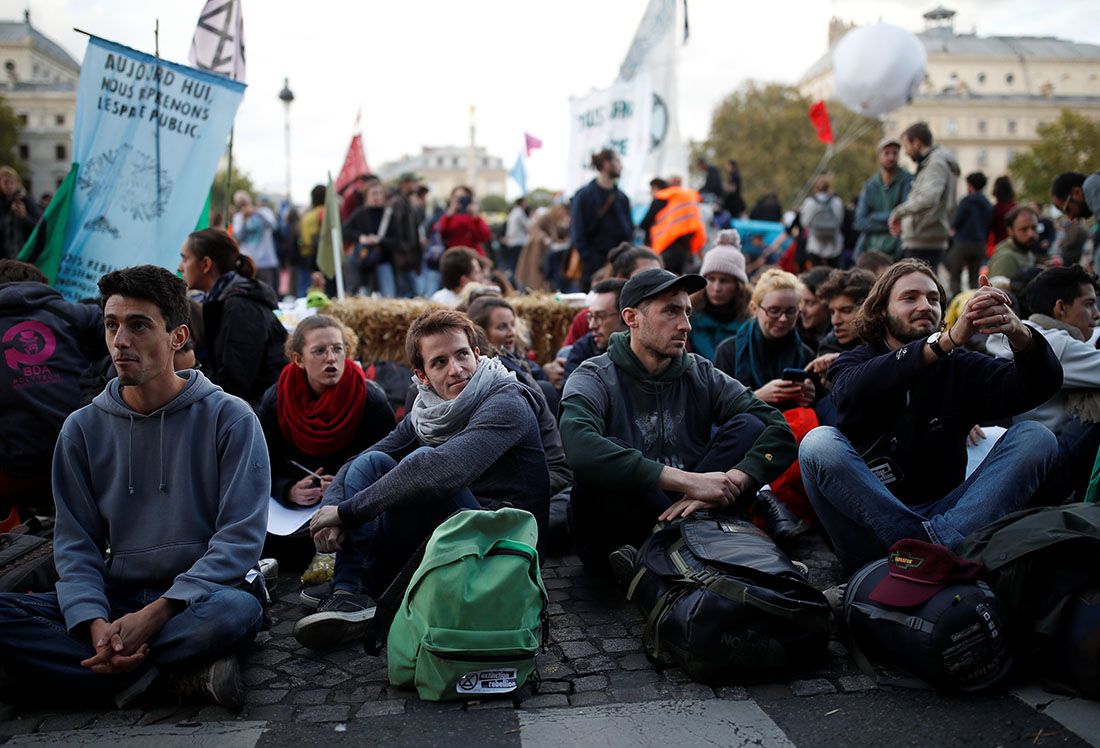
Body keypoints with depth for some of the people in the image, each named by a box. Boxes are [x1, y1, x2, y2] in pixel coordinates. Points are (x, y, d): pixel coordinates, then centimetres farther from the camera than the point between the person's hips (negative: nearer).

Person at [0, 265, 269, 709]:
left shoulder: (229, 419, -3)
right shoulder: (83, 429, 8)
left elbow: (240, 537, -9)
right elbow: (75, 543, 4)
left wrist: (156, 613, -20)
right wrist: (96, 625, -16)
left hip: (200, 595, -4)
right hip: (117, 599, 4)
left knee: (236, 611, -38)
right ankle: (180, 673, -24)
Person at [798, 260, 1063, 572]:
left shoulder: (961, 369, 14)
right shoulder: (853, 363, 7)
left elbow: (1041, 385, -4)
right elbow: (855, 392, -20)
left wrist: (1019, 335, -28)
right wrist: (949, 339, -32)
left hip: (942, 510, 3)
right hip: (867, 530, -2)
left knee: (1036, 437, -13)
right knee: (819, 442, -28)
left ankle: (935, 543, -34)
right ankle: (939, 549, -34)